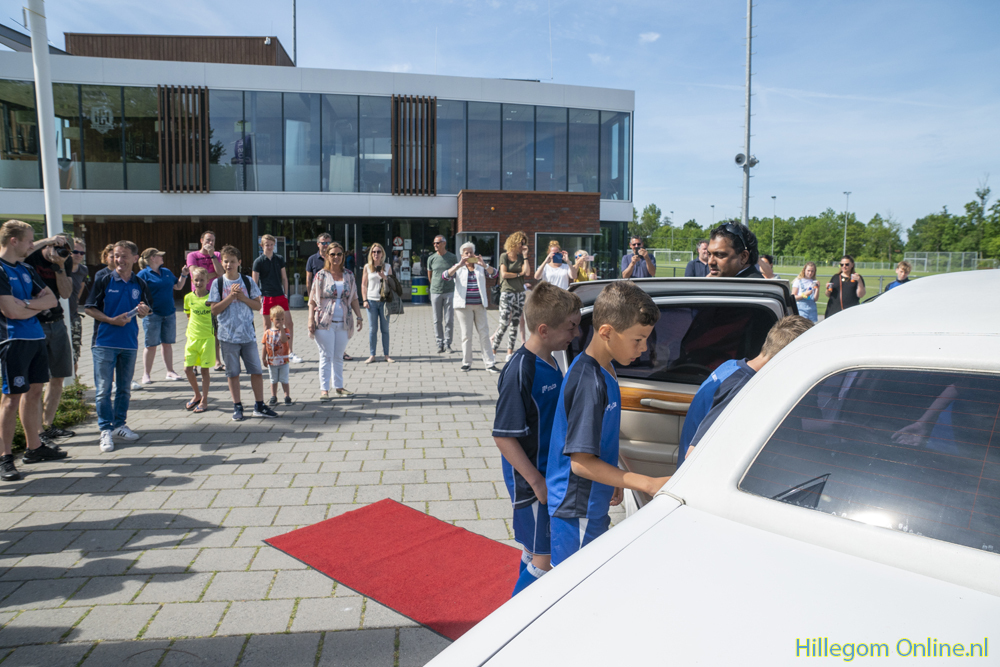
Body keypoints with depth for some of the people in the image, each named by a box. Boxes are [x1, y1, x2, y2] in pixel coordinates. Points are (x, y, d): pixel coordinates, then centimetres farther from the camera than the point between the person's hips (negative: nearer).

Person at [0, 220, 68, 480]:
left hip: (36, 338, 8)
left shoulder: (26, 269, 14)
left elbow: (52, 299, 10)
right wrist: (38, 305, 1)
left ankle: (34, 447, 22)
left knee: (34, 392, 12)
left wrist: (27, 303, -9)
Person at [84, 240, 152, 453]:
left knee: (124, 388, 11)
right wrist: (111, 320, -15)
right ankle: (105, 429, 7)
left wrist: (143, 311, -9)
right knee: (104, 389, -2)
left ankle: (119, 425, 23)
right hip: (104, 342, -3)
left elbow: (145, 311, 14)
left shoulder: (139, 284, 7)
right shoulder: (104, 281, -2)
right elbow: (90, 308, -2)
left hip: (129, 343, 3)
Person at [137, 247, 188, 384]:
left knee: (167, 343, 11)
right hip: (152, 315, -5)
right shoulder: (143, 274, -5)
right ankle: (146, 374, 10)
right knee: (151, 345, 0)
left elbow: (178, 286, 21)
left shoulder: (167, 272, 13)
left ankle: (170, 372, 19)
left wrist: (184, 275, 9)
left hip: (169, 314, 5)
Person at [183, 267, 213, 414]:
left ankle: (204, 400, 14)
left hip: (207, 337, -3)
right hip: (192, 337, 3)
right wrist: (192, 329, 9)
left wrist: (212, 328, -2)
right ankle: (197, 395, 25)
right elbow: (189, 316, 17)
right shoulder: (188, 297, 4)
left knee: (204, 369, 2)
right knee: (188, 368, 3)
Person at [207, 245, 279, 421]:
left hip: (248, 334, 1)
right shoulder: (218, 284, 1)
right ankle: (237, 407, 18)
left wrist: (242, 297, -12)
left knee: (257, 371, 2)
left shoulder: (248, 281, 4)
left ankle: (259, 406, 13)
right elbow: (214, 310, -4)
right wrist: (231, 296, -14)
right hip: (227, 335, -1)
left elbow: (258, 305, 2)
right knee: (232, 373, 7)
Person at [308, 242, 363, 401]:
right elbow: (312, 300, -1)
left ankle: (339, 386, 21)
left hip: (343, 322, 3)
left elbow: (354, 299, 14)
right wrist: (311, 319, -9)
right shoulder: (321, 275, 0)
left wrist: (359, 317, 7)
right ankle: (324, 389, 3)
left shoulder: (349, 275, 10)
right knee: (326, 356, -2)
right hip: (324, 322, -3)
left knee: (339, 357, 11)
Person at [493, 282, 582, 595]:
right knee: (544, 560, -1)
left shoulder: (550, 362, 5)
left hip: (551, 473, 9)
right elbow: (504, 436, -23)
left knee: (535, 552, 20)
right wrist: (537, 482, -20)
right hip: (531, 481, -8)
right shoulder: (520, 371, -23)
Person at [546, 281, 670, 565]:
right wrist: (648, 484, -26)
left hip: (593, 506, 9)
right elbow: (581, 461, -26)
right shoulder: (589, 381, -27)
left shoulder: (604, 369, 3)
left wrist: (614, 482, 19)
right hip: (577, 512, -9)